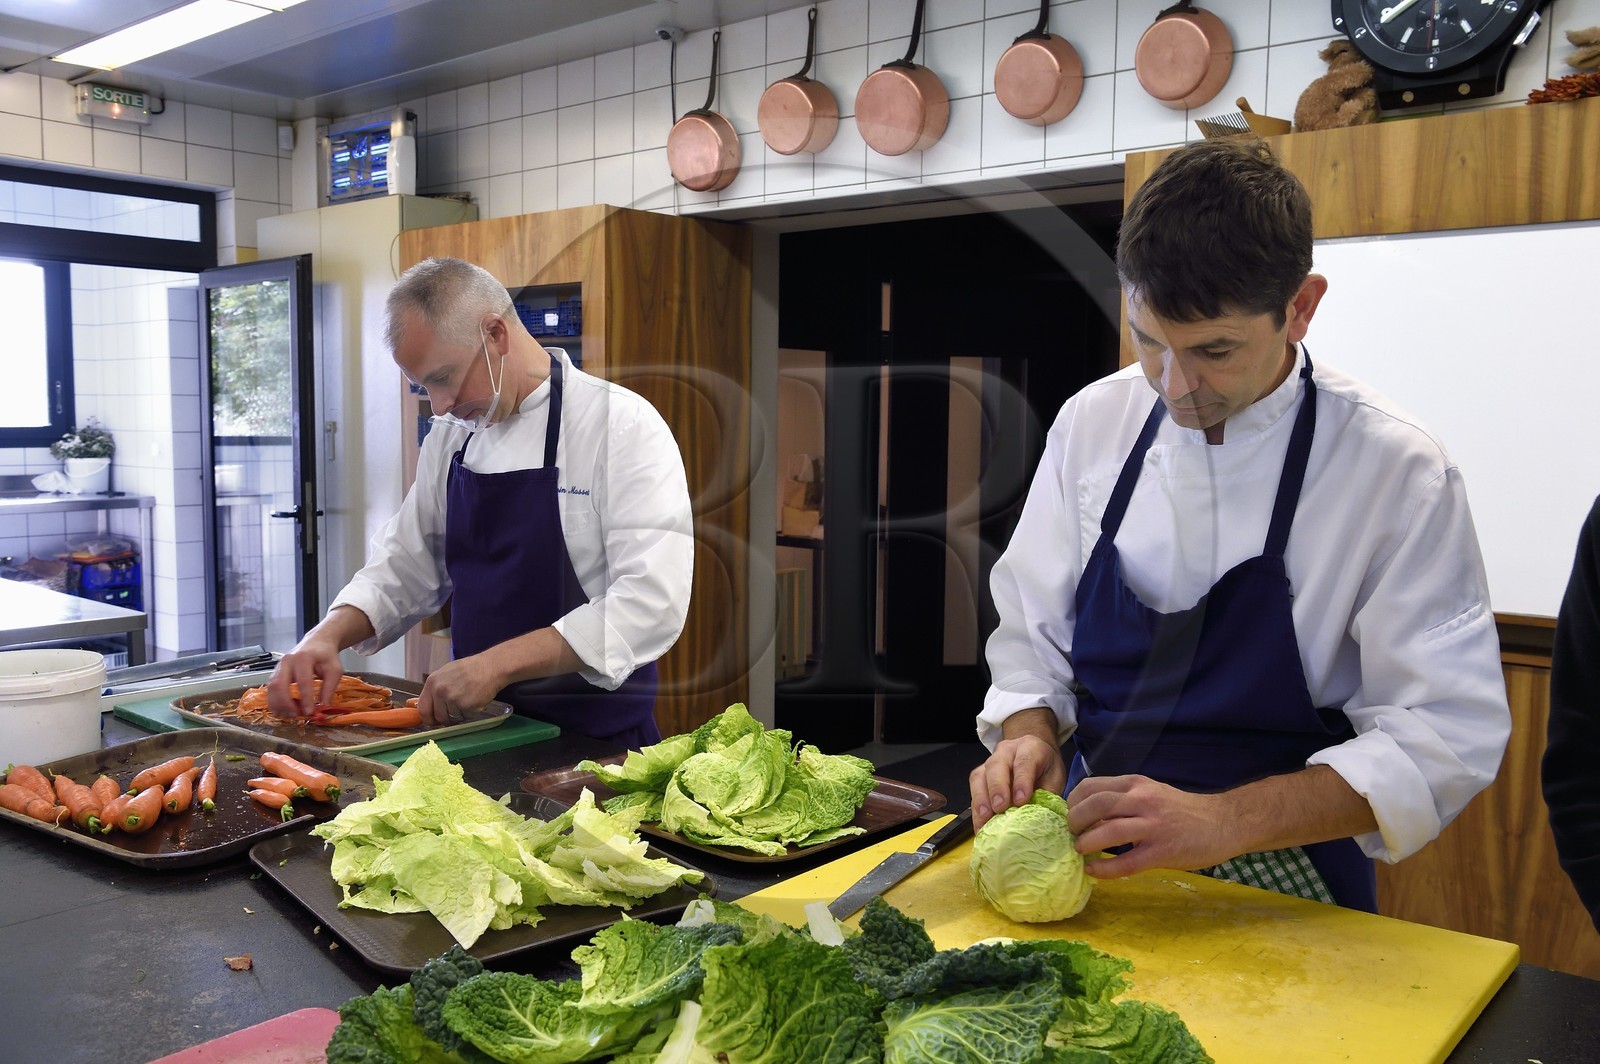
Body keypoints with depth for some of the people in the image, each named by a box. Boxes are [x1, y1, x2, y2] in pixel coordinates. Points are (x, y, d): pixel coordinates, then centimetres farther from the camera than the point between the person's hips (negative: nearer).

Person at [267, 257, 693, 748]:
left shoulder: (623, 425, -11)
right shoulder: (450, 436, 12)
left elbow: (651, 603, -20)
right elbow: (405, 567, 18)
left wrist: (498, 663, -23)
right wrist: (329, 634, -1)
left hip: (595, 738, -5)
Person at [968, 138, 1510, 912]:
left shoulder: (1393, 469, -12)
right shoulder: (1091, 423, 0)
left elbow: (1445, 735, -14)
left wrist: (1221, 821, -25)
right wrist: (1030, 736, -14)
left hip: (1280, 886, 0)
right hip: (1096, 862, 1)